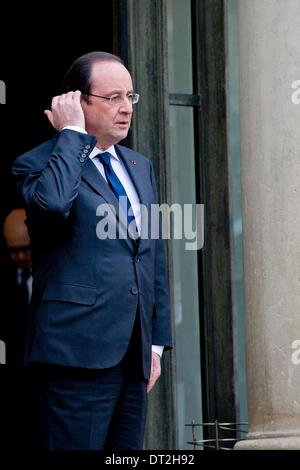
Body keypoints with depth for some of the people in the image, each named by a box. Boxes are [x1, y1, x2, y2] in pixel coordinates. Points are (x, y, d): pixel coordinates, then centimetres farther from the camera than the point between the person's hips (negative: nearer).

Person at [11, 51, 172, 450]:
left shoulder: (140, 167, 19)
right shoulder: (37, 164, -3)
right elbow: (52, 201, -28)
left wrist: (157, 341, 15)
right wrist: (72, 133, -14)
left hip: (134, 356, 7)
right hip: (79, 352, -7)